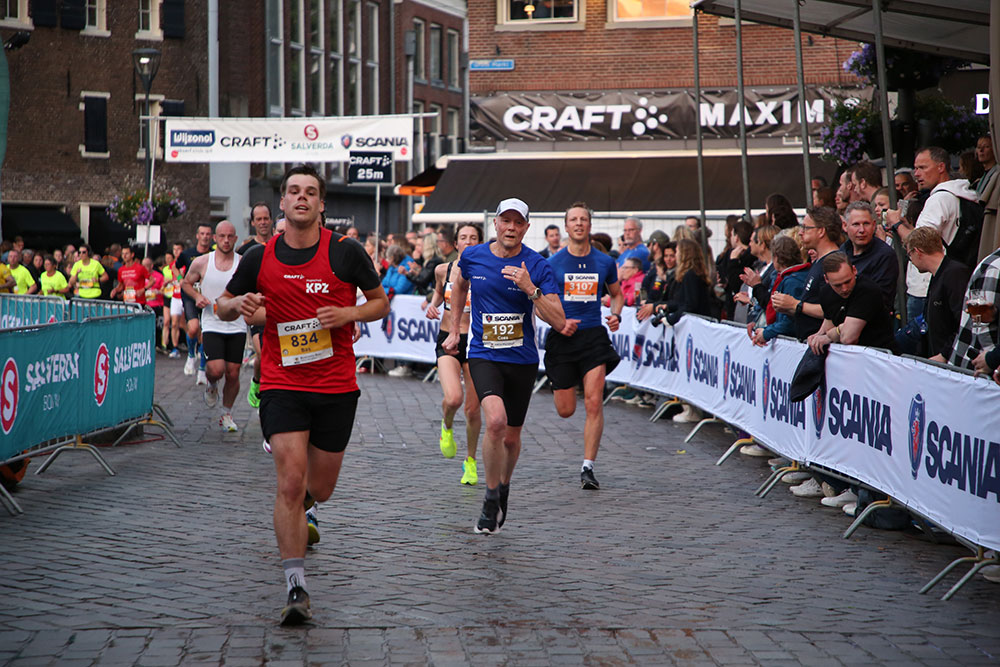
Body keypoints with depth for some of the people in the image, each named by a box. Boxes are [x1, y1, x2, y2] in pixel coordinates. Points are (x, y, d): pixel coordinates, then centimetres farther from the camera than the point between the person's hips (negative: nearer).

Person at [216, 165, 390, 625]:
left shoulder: (346, 252, -3)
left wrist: (348, 314, -12)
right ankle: (296, 589, -13)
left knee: (320, 488, 12)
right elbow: (223, 307, 13)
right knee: (290, 481, -16)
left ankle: (294, 516, 51)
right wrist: (239, 304, -11)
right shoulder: (259, 258, 0)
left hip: (337, 386, 1)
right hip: (282, 385, -1)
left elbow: (380, 302, 9)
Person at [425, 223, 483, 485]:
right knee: (453, 398, -23)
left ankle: (470, 461, 25)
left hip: (476, 343, 0)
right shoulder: (443, 270, 1)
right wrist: (433, 305, 3)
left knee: (473, 408, 4)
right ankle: (447, 427, 13)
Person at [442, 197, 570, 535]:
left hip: (522, 359, 1)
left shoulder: (538, 266, -8)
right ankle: (491, 498, -9)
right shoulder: (472, 256, -2)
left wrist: (531, 289, -26)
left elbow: (558, 322, -14)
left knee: (511, 437, 11)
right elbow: (459, 285, 23)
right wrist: (454, 330, 22)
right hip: (484, 356, -1)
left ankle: (503, 487, 42)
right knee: (495, 421, -25)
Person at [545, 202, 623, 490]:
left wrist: (616, 315, 0)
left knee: (594, 403, -13)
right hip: (561, 338, 0)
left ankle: (588, 467, -6)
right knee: (565, 411, 5)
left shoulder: (604, 262, 4)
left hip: (593, 336, 1)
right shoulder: (552, 263, -1)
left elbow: (617, 294, 20)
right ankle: (558, 385, 44)